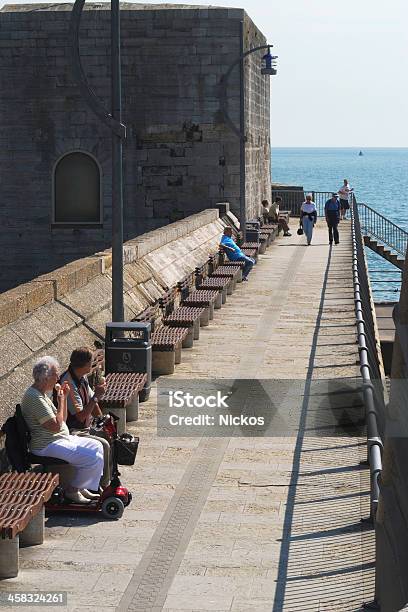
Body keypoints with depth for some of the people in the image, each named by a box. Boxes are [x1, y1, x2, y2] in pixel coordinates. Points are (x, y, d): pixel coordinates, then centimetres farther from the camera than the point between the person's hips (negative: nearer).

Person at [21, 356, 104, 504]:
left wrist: (64, 397, 5)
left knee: (96, 447, 13)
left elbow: (62, 420, 16)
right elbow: (56, 426, -25)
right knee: (94, 458, -18)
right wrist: (61, 401, -14)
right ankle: (72, 490, 0)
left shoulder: (43, 393, 13)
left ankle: (82, 487, 15)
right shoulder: (34, 397, -21)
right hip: (47, 447, -11)